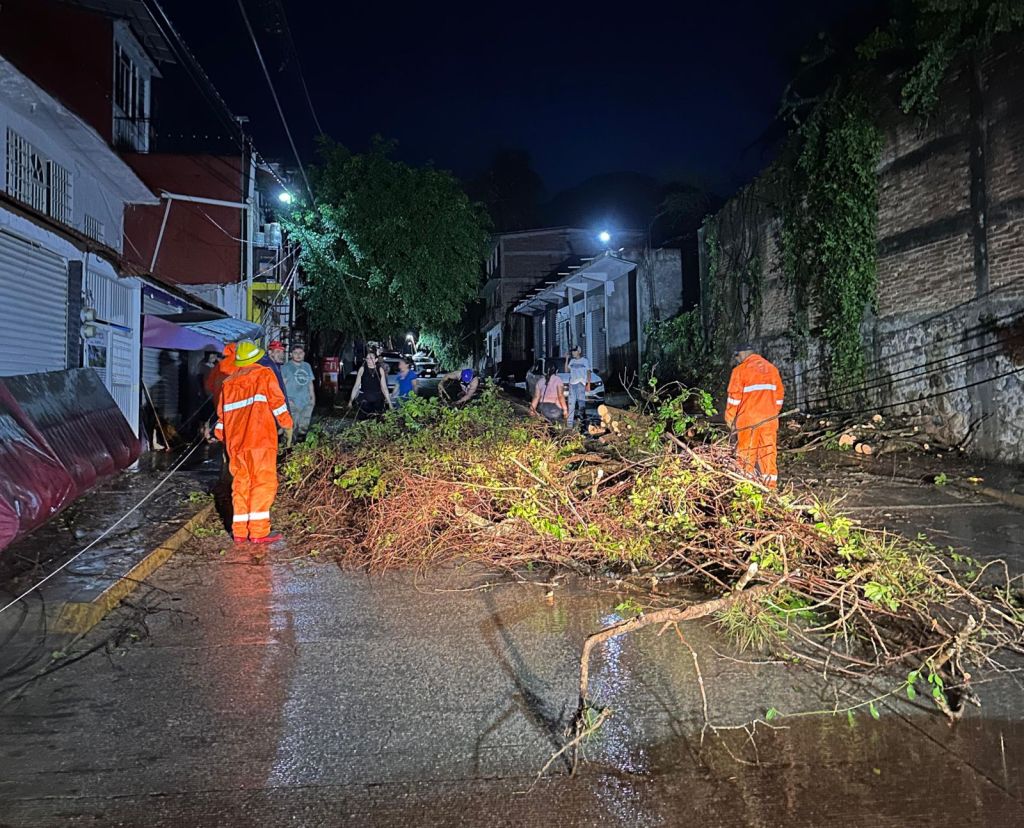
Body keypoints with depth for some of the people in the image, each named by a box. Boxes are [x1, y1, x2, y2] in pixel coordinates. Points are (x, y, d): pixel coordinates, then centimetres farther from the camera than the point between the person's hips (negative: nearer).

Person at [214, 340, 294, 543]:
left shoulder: (229, 382, 18)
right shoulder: (263, 374, 3)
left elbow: (222, 412, 20)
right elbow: (276, 401, -3)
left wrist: (220, 434, 31)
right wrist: (286, 422, 9)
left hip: (236, 441, 6)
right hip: (260, 437, -6)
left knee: (241, 483, 10)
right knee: (263, 482, -5)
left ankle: (240, 531, 10)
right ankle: (258, 531, -10)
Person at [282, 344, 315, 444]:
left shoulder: (307, 366, 14)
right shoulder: (286, 367, -2)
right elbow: (283, 385, -5)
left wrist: (313, 396, 14)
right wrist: (286, 399, -13)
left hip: (306, 402, 5)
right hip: (292, 403, -5)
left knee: (304, 427, 11)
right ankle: (289, 444, -5)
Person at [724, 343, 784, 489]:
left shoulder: (740, 370, -5)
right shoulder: (772, 368, 12)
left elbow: (734, 397, -7)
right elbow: (779, 395, 14)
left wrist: (729, 418, 2)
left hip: (748, 419, -5)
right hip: (769, 419, 5)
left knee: (746, 454, 2)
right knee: (768, 452, 8)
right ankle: (770, 486, 10)